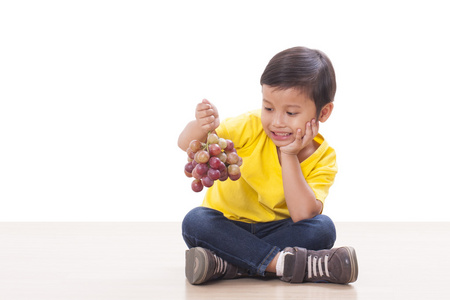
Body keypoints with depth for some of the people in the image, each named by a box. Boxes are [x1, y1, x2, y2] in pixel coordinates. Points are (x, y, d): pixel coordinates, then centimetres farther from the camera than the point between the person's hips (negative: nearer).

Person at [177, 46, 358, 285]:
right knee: (195, 221, -31)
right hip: (226, 227, 0)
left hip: (275, 231, 1)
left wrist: (289, 156, -24)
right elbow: (186, 145, -14)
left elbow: (303, 214, -23)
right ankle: (282, 262, -35)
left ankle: (227, 266, -31)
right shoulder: (251, 127, -10)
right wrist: (202, 128, -38)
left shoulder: (323, 158, -8)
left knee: (323, 228, -26)